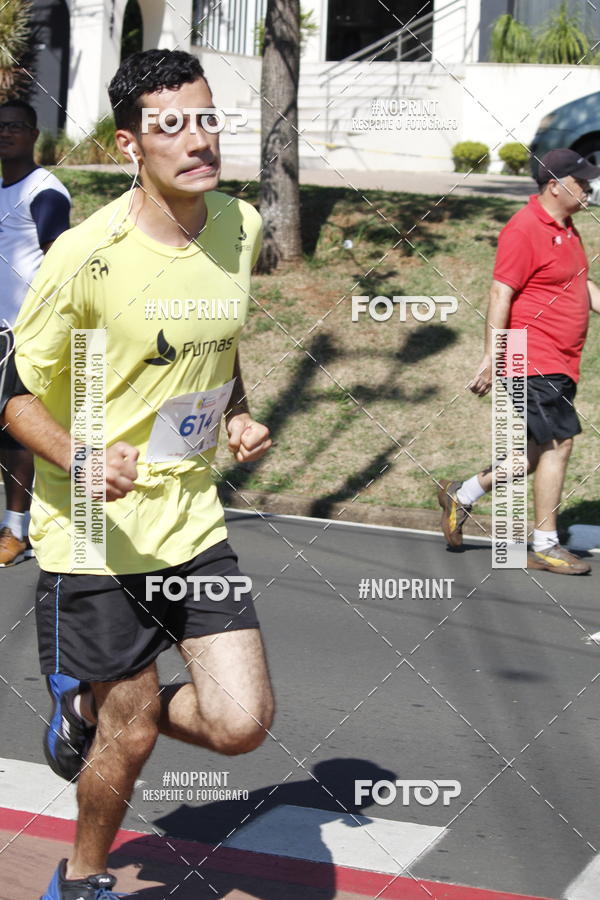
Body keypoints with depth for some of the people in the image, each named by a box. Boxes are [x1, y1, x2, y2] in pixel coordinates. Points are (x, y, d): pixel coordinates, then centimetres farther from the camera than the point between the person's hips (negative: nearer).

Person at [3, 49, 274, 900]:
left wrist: (239, 415, 3)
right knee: (135, 732, 6)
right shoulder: (86, 255, -19)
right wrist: (80, 460, -27)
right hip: (94, 532, -5)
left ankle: (92, 711, 28)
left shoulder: (240, 226, 0)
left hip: (194, 519, 5)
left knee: (240, 723, -2)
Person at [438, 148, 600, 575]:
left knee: (541, 451, 12)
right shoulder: (524, 229, -14)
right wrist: (492, 357, -21)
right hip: (535, 359, -10)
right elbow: (501, 294, -17)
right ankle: (545, 547, 0)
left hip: (561, 363, 10)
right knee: (558, 443, -9)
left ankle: (462, 495, 27)